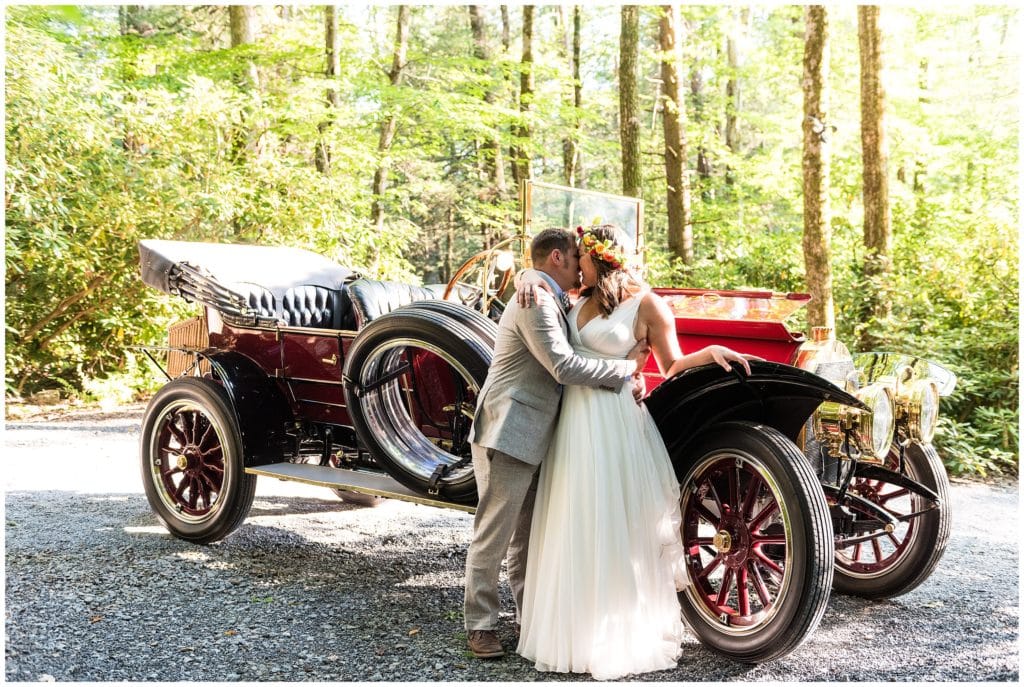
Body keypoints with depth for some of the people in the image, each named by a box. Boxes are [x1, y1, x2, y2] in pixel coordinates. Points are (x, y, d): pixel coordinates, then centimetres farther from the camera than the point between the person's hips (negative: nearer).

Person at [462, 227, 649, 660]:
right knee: (493, 536, 0)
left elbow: (567, 361, 17)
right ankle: (481, 626, 10)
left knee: (527, 537, 17)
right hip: (508, 437, -10)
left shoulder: (550, 302, 18)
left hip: (530, 438, 10)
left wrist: (627, 378, 1)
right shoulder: (537, 301, -15)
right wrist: (626, 367, -12)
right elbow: (564, 367, -22)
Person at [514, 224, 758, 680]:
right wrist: (529, 279, 0)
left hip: (614, 424, -6)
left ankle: (620, 637, 14)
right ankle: (573, 628, 27)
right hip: (574, 420, 7)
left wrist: (711, 353, -19)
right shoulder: (583, 301, 11)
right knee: (573, 528, 13)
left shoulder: (645, 303, -6)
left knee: (614, 531, 0)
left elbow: (672, 367, -2)